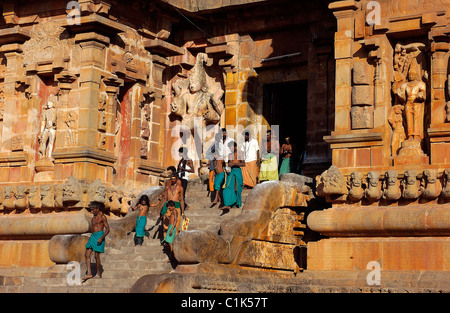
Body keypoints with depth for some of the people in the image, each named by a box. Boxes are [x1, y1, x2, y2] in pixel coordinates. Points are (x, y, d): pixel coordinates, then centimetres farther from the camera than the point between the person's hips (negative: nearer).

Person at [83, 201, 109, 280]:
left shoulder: (103, 217, -8)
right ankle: (89, 273, -2)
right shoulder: (94, 217, 15)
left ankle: (98, 274, 11)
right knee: (87, 255, -2)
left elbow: (107, 229, -12)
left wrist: (101, 238, -22)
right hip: (93, 236, 8)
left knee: (96, 256, -3)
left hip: (99, 236, -8)